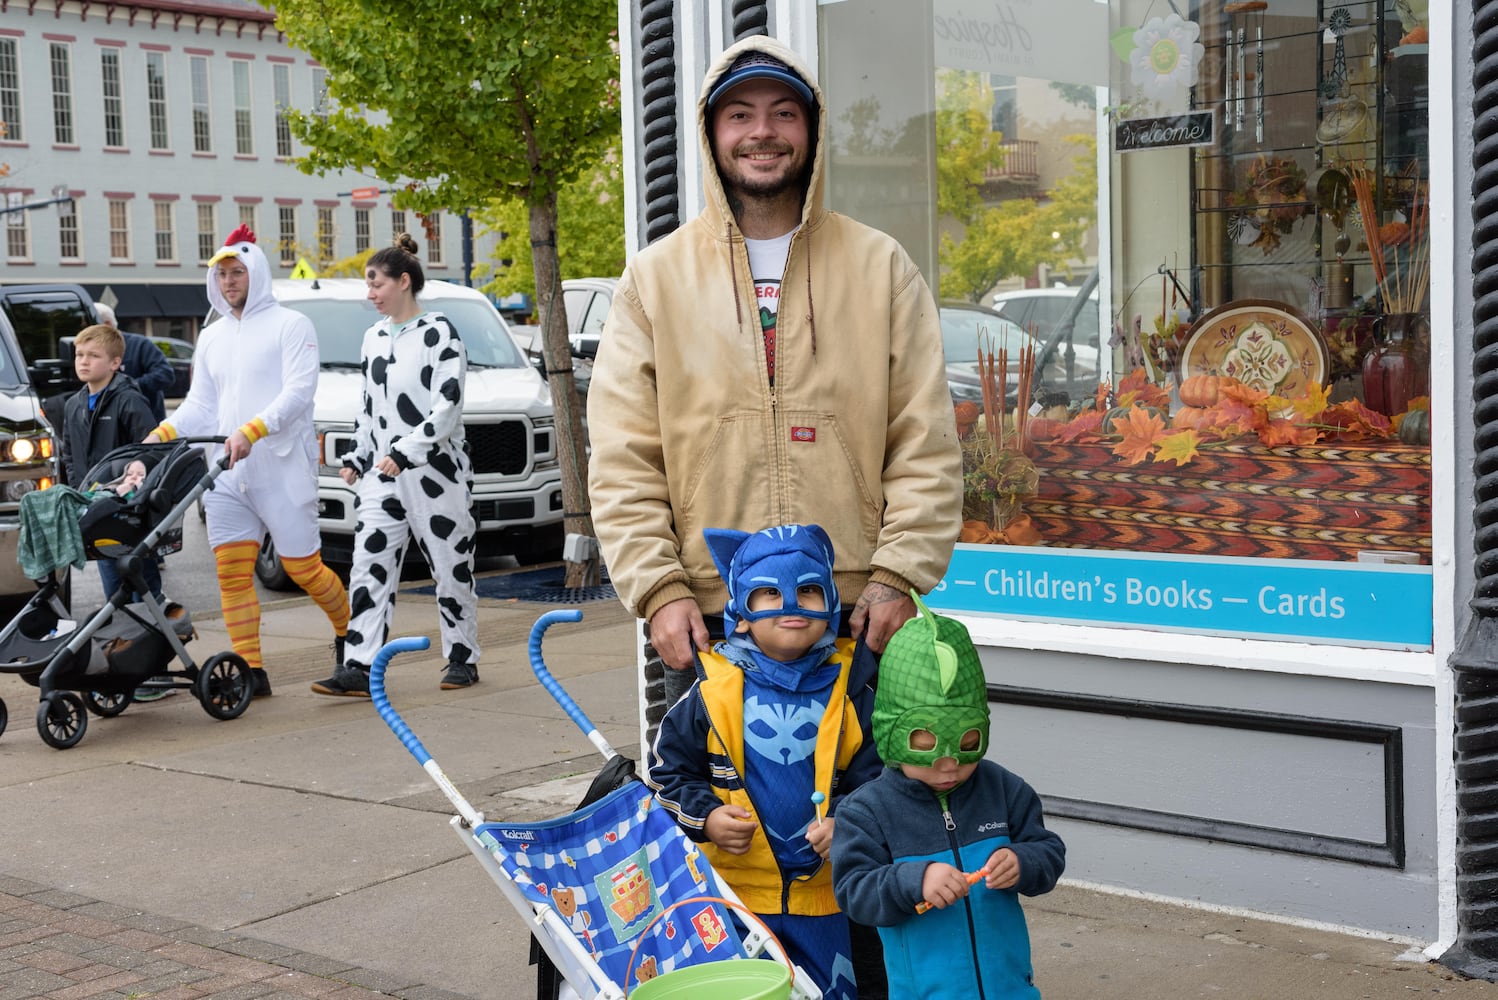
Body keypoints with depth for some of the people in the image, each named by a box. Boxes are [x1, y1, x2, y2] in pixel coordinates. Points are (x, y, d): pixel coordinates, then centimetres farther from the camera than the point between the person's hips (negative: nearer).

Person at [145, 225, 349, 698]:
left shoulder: (290, 325, -1)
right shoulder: (211, 337, 19)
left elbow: (298, 392, -13)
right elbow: (200, 405, 17)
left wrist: (251, 431, -27)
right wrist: (162, 433, -2)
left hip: (283, 467, -5)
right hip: (226, 473, 6)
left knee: (303, 567, -1)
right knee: (232, 571, -3)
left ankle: (348, 632, 25)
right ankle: (251, 669, 1)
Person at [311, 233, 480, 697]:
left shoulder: (439, 333, -7)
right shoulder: (374, 337, 15)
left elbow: (447, 405, -15)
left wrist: (405, 452, -21)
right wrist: (357, 458, 14)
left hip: (437, 471, -6)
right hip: (381, 475, 6)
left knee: (451, 569, 4)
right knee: (369, 567, -4)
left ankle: (463, 659, 18)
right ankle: (358, 668, -6)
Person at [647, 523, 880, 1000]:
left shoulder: (848, 692, -2)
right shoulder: (713, 694, -5)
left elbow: (876, 773, 2)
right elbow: (668, 770, 3)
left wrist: (845, 820, -14)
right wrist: (706, 817, -10)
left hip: (820, 888, 1)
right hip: (734, 888, -1)